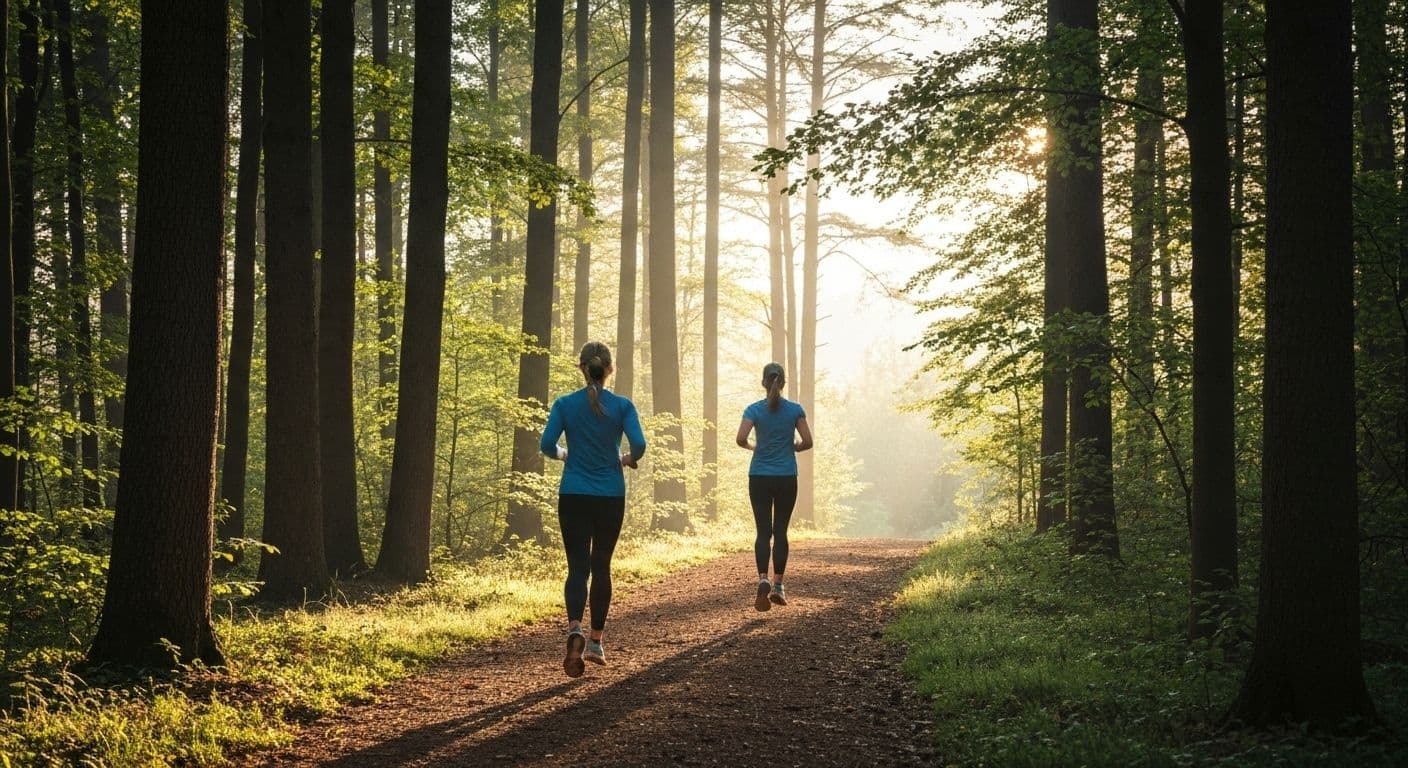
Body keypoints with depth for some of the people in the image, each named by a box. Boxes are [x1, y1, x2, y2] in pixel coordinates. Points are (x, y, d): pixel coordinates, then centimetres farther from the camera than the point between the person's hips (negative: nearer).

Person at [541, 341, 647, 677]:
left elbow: (547, 445, -8)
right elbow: (639, 444, -13)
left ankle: (575, 628, -27)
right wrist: (628, 459, 9)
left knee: (577, 566, -1)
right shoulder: (622, 406, -3)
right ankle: (595, 643, 16)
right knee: (601, 566, 12)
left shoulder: (565, 404, -2)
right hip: (610, 498, 0)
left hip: (573, 497, 0)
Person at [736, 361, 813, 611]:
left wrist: (753, 447, 6)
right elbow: (807, 441, -4)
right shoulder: (795, 410, -2)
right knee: (780, 531, 9)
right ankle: (778, 586, 10)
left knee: (763, 531, 1)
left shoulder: (754, 410, -4)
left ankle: (763, 580, -19)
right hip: (787, 478, 0)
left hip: (760, 478, 0)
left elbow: (741, 438, -15)